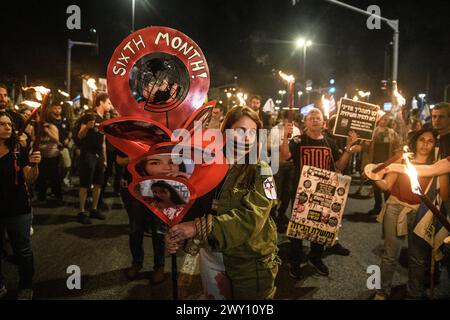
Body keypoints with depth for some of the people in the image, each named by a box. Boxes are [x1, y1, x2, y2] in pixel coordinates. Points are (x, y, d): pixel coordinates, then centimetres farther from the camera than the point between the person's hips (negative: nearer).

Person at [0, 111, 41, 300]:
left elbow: (30, 180, -6)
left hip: (18, 209, -1)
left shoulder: (18, 150, -2)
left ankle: (26, 287, 23)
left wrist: (34, 165, -25)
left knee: (23, 250, 8)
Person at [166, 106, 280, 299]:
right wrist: (177, 234, -21)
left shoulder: (260, 172, -13)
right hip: (211, 255, 3)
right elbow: (192, 204, -2)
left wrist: (199, 228, -32)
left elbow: (251, 219, -26)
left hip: (251, 263, -3)